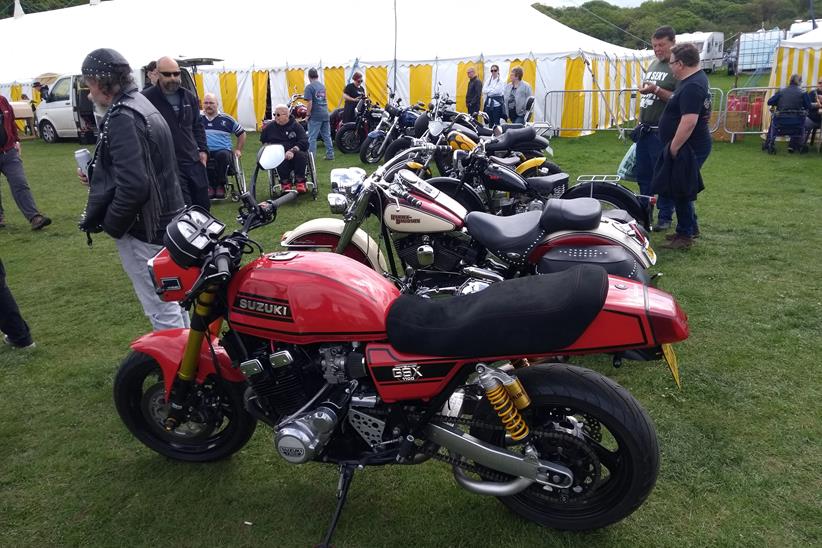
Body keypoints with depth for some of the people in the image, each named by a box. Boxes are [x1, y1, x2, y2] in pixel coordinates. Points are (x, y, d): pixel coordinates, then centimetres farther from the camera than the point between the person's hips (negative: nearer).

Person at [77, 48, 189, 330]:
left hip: (142, 231, -10)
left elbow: (133, 186, -29)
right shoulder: (143, 105, 12)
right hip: (166, 218, 10)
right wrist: (96, 175, 13)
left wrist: (110, 224, -16)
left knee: (161, 309, -2)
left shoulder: (122, 118, -19)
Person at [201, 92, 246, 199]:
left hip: (223, 151, 0)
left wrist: (238, 150, 11)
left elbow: (241, 133, 19)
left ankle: (220, 185, -18)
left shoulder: (226, 119, 12)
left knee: (222, 155, -37)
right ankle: (209, 185, -18)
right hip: (204, 151, 0)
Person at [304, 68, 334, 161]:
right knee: (327, 136, 12)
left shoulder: (309, 87, -11)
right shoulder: (322, 86, 12)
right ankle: (330, 155, 16)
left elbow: (309, 103, -17)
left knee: (312, 138, -2)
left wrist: (308, 114, -8)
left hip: (315, 116, -7)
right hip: (325, 114, 7)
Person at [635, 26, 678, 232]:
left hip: (662, 132, -8)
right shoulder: (653, 64, 16)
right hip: (645, 129, 8)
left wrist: (656, 90, -28)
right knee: (643, 174, 15)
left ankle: (665, 216, 8)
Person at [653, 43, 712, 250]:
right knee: (683, 191, 20)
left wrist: (673, 148, -24)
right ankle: (691, 227, 33)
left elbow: (689, 122, -30)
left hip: (688, 148, -11)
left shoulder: (692, 87, -22)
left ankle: (685, 235, 4)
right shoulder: (697, 79, 13)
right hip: (691, 146, 11)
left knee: (681, 192, -4)